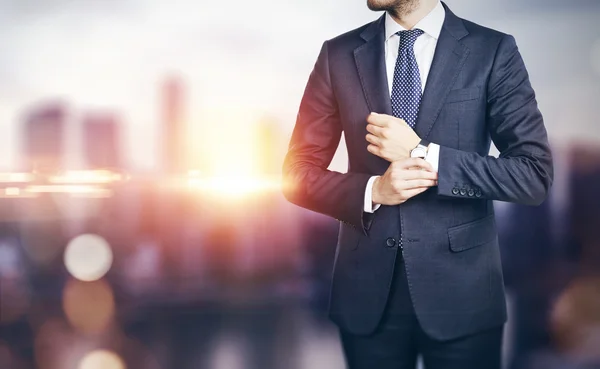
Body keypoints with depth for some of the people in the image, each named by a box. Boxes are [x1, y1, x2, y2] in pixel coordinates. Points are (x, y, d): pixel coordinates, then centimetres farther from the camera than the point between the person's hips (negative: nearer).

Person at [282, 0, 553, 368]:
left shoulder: (494, 51, -4)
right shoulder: (339, 54, 2)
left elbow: (535, 176, -9)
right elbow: (298, 174, 2)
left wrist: (423, 154, -16)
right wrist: (373, 191, -15)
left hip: (461, 287, -1)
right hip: (367, 287, 2)